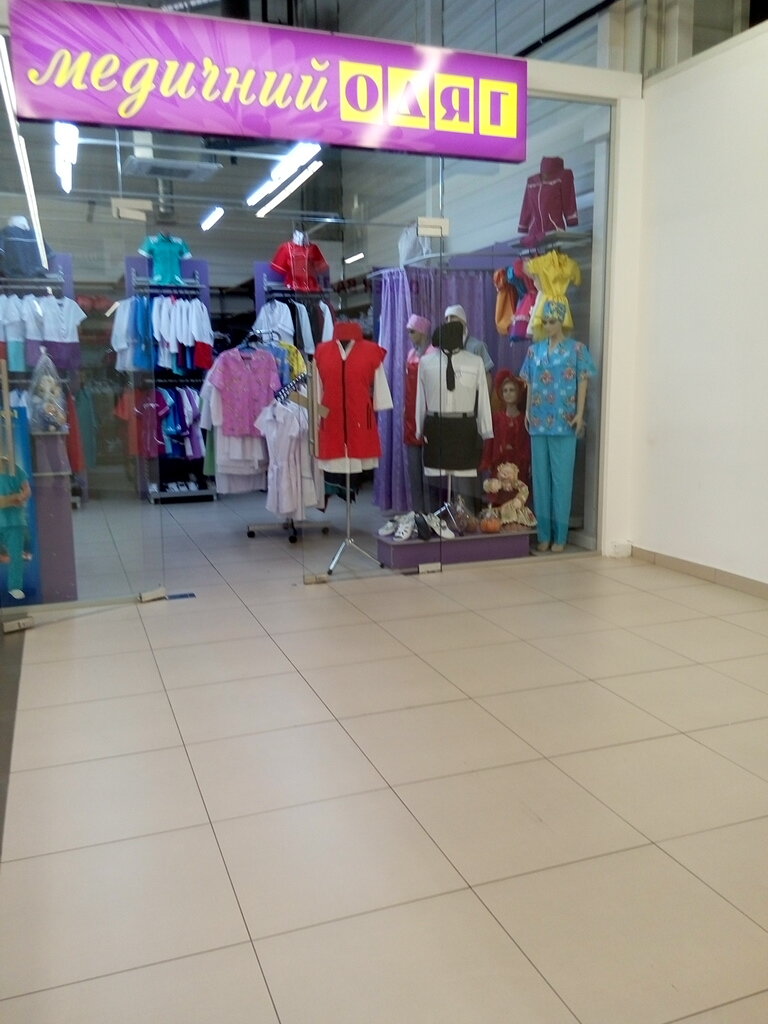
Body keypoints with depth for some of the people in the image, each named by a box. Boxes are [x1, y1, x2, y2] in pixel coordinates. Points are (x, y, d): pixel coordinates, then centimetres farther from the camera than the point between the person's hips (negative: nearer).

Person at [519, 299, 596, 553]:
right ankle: (544, 534, 12)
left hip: (563, 422, -4)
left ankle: (560, 535, 4)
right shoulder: (534, 350, 11)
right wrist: (527, 410, 5)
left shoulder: (576, 349, 0)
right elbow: (530, 384, 14)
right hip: (539, 421, 4)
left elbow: (582, 383, -2)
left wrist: (580, 414, -10)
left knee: (561, 476, -2)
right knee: (540, 476, 5)